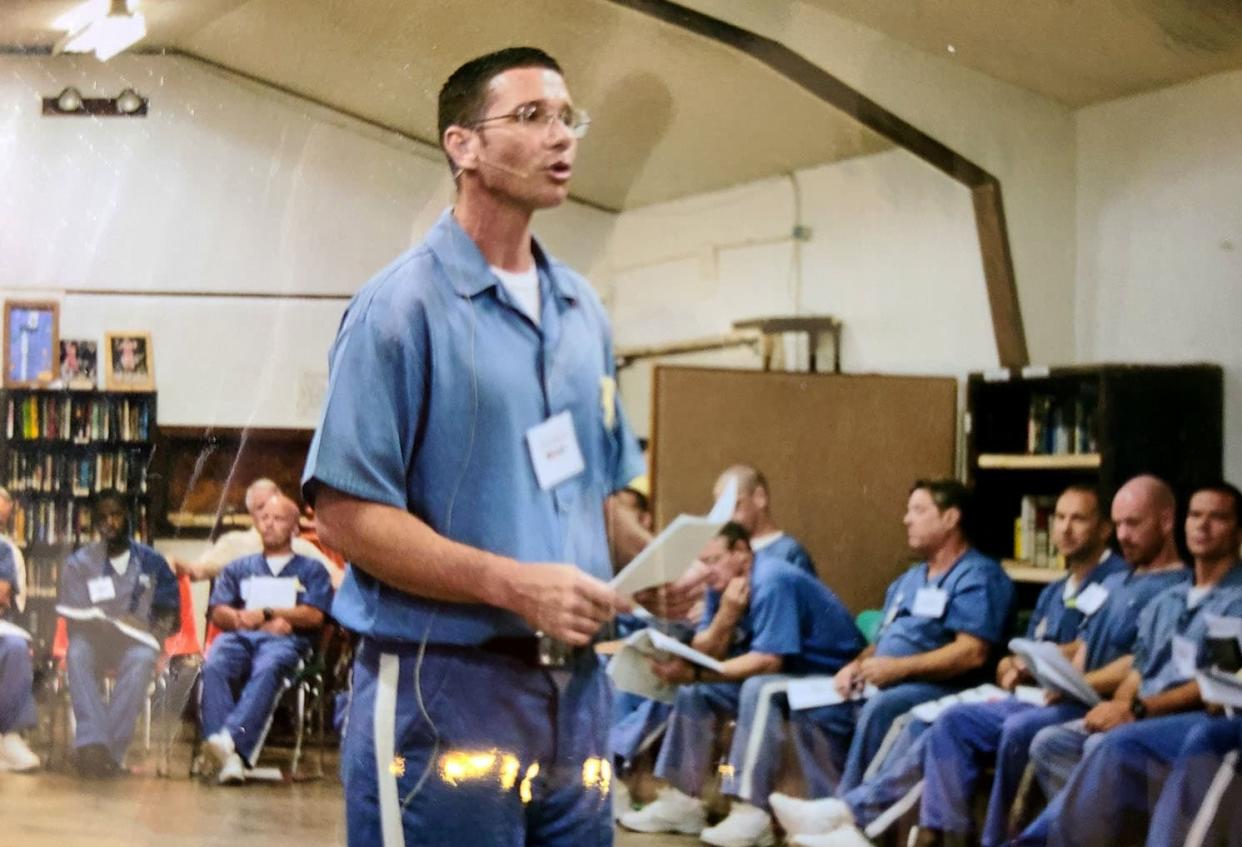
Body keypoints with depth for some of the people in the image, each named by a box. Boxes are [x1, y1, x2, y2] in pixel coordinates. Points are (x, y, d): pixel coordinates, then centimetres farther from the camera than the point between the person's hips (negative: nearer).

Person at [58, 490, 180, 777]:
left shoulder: (152, 562, 15)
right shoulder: (78, 564, 14)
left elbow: (171, 617, 9)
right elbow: (75, 619, 4)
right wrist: (117, 623, -10)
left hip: (137, 642, -1)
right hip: (94, 639, 1)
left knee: (140, 660, -38)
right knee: (77, 654, -37)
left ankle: (111, 748, -50)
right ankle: (92, 740, -55)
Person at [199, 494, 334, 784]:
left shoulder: (311, 570, 24)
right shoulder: (238, 569, 31)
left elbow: (314, 616, 7)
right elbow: (218, 613, 16)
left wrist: (265, 613, -2)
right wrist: (246, 619, -2)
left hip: (285, 641, -2)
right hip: (239, 636, 2)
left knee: (267, 670, -40)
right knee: (213, 666, -35)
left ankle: (232, 739, -60)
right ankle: (230, 756, -50)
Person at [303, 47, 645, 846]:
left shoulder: (584, 312, 13)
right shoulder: (404, 304, -9)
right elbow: (347, 515, -14)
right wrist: (516, 585, -22)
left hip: (576, 687, 7)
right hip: (444, 691, -6)